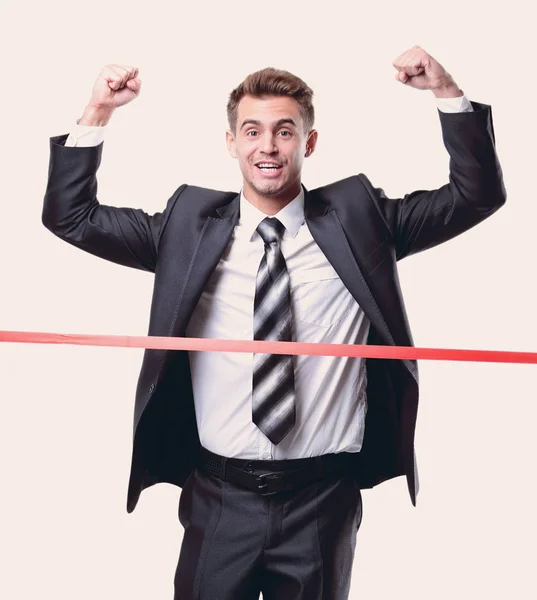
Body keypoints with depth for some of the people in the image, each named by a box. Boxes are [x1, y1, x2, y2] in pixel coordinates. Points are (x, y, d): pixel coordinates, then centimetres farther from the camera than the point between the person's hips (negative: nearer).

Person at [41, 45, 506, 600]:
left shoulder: (358, 218, 1)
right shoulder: (189, 224, 2)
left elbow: (477, 195, -1)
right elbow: (69, 216, 3)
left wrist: (447, 92, -11)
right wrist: (98, 112, -6)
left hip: (323, 499, 0)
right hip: (220, 498, 1)